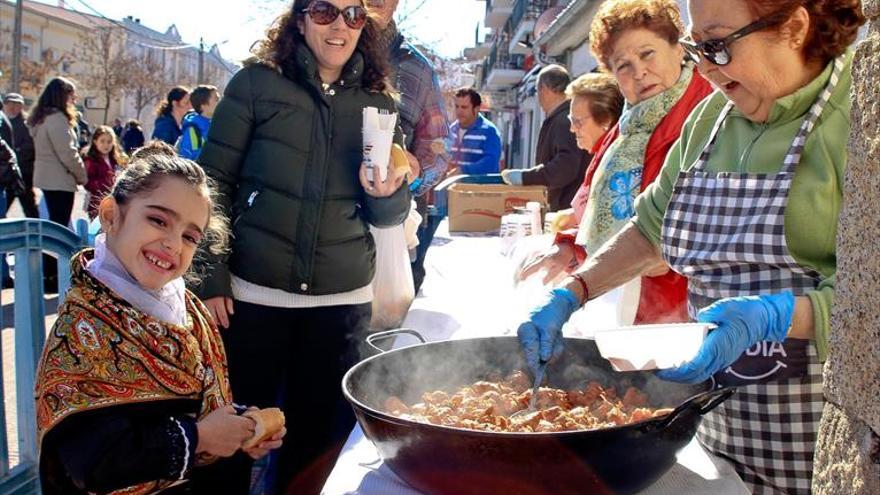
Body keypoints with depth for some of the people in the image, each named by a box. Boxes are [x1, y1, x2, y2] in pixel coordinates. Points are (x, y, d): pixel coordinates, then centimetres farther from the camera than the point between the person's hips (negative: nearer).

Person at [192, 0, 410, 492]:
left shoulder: (378, 103, 6)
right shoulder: (257, 83, -2)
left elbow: (388, 216, 9)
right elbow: (214, 182, -1)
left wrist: (387, 193, -14)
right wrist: (211, 278, -9)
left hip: (343, 301, 3)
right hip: (254, 292, -2)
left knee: (323, 432, 12)